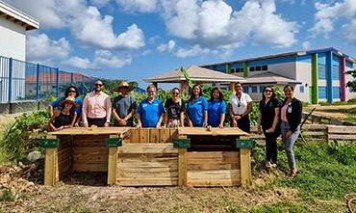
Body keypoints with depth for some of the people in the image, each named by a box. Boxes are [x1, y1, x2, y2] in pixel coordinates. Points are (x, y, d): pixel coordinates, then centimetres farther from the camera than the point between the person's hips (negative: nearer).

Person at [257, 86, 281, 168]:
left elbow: (277, 115, -13)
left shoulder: (275, 101, -7)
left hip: (273, 126, -5)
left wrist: (273, 127, -17)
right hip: (265, 126, 6)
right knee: (270, 142, 11)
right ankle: (273, 161, 21)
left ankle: (269, 160, 10)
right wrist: (259, 125, 10)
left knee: (271, 142, -4)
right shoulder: (262, 102, 10)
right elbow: (260, 115, 14)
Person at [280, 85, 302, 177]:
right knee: (287, 148, 10)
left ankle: (293, 168, 5)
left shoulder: (297, 103, -8)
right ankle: (293, 167, 24)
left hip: (293, 127, -6)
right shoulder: (284, 101, 10)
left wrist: (291, 130, -16)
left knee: (288, 148, -13)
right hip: (283, 126, 6)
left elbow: (298, 118, -12)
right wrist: (282, 129, 9)